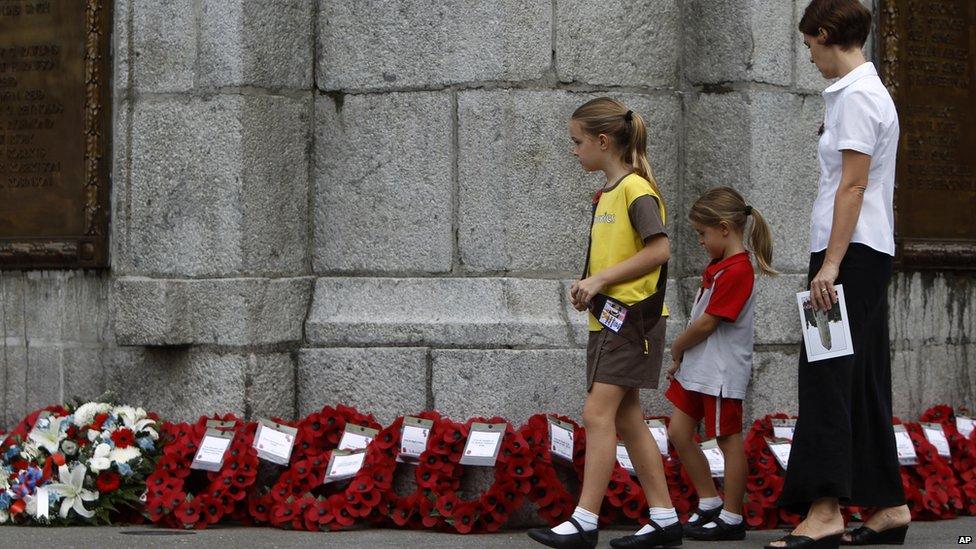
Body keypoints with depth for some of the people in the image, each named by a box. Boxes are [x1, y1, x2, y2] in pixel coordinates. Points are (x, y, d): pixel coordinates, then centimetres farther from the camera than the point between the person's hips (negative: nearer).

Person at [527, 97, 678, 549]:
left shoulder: (636, 188, -12)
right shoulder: (606, 193, 17)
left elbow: (659, 249, -21)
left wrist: (601, 279, -20)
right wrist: (588, 286, 7)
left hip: (633, 316, -10)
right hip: (608, 317, 10)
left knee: (598, 413, -14)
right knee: (626, 418, 9)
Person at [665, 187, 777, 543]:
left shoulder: (736, 271, -19)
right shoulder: (718, 266, 12)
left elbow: (706, 324, -19)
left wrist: (677, 348, -5)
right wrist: (681, 355, 7)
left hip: (722, 372, -10)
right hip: (697, 367, 10)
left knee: (729, 440, -1)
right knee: (679, 433, 11)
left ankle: (732, 518, 6)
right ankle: (709, 503, 21)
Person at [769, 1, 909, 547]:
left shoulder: (856, 96, -12)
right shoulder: (871, 91, 19)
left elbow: (853, 185, -18)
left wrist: (831, 263, -21)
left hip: (852, 251, -10)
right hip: (870, 254, 10)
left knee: (826, 376, -14)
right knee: (863, 382, 11)